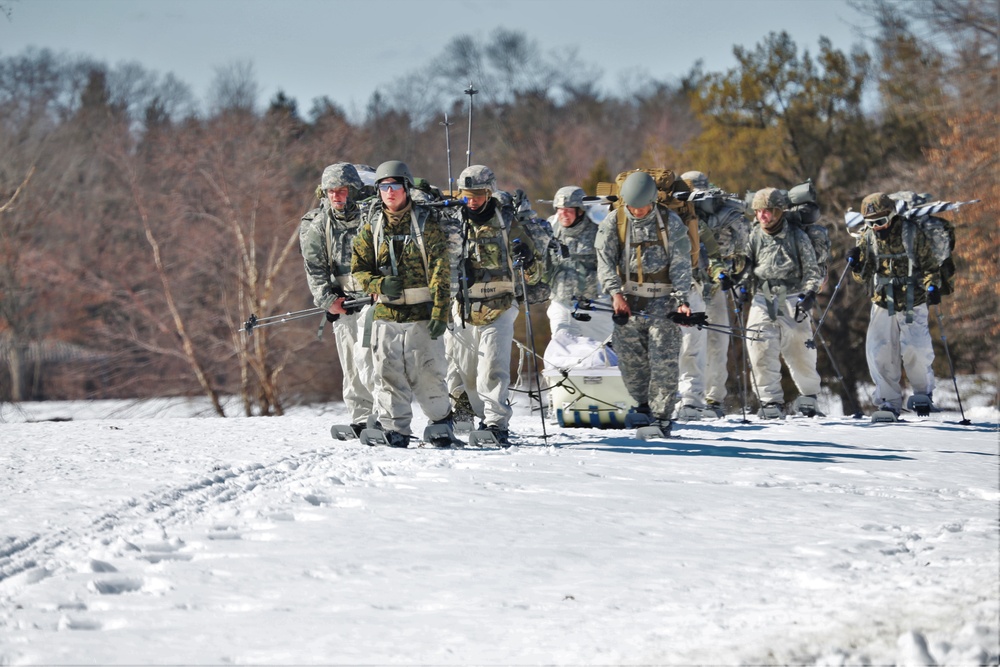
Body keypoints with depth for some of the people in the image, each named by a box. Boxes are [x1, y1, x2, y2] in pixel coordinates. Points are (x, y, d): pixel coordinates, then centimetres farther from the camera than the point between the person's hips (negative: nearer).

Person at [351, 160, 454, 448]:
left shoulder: (426, 222, 0)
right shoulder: (371, 225, 8)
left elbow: (440, 271, -4)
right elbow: (358, 269, 12)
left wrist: (440, 313, -12)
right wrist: (380, 285, -10)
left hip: (422, 313, -2)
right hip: (385, 313, 2)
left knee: (427, 375, -2)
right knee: (389, 375, -1)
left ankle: (441, 427, 15)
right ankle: (395, 431, 8)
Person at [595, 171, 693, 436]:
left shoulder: (671, 222, -2)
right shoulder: (613, 222, 3)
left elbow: (680, 264, -5)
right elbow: (605, 261, -2)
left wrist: (682, 300, -15)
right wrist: (615, 294, -16)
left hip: (662, 300, -3)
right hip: (628, 301, 3)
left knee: (664, 361, -10)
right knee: (630, 361, 2)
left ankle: (661, 417, -5)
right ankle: (644, 406, 21)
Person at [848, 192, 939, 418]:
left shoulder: (912, 234, -6)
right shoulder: (867, 239, 4)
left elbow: (930, 265, 0)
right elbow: (863, 277, 9)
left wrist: (932, 286, -18)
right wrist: (856, 265, -11)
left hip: (912, 305, -3)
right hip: (883, 304, 3)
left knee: (915, 351, -13)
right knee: (880, 353, -8)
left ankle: (923, 393, 13)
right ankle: (889, 402, 4)